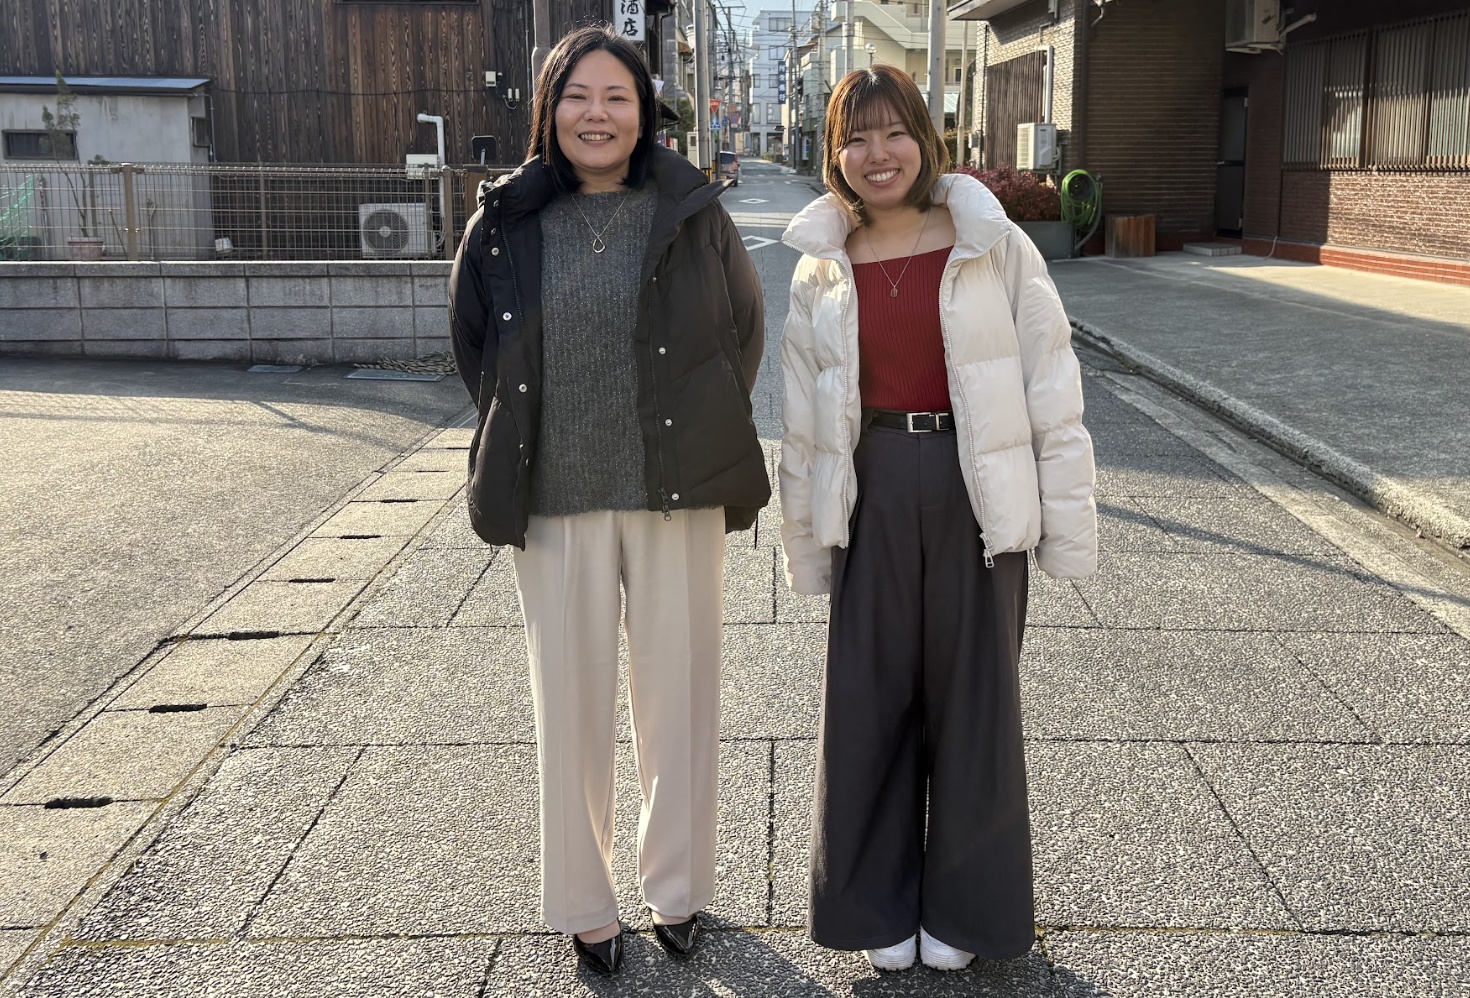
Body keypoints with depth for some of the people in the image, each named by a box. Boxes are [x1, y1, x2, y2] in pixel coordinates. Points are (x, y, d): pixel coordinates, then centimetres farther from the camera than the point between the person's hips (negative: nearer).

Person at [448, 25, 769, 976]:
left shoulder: (693, 212, 0)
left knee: (678, 697, 9)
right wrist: (517, 451, 10)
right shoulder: (509, 223, 2)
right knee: (572, 707, 8)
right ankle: (583, 906, 25)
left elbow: (746, 326, 11)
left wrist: (704, 437, 6)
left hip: (678, 496, 0)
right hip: (556, 502, 1)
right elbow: (475, 342, 15)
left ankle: (679, 888, 29)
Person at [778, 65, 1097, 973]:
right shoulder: (823, 269, 5)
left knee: (973, 696, 9)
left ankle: (963, 905, 29)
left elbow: (1052, 385, -3)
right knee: (869, 700, 8)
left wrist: (1068, 522, -6)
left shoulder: (994, 247, -4)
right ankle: (879, 903, 29)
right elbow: (803, 418, 10)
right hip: (872, 496, 2)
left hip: (976, 491, -2)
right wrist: (807, 542, 11)